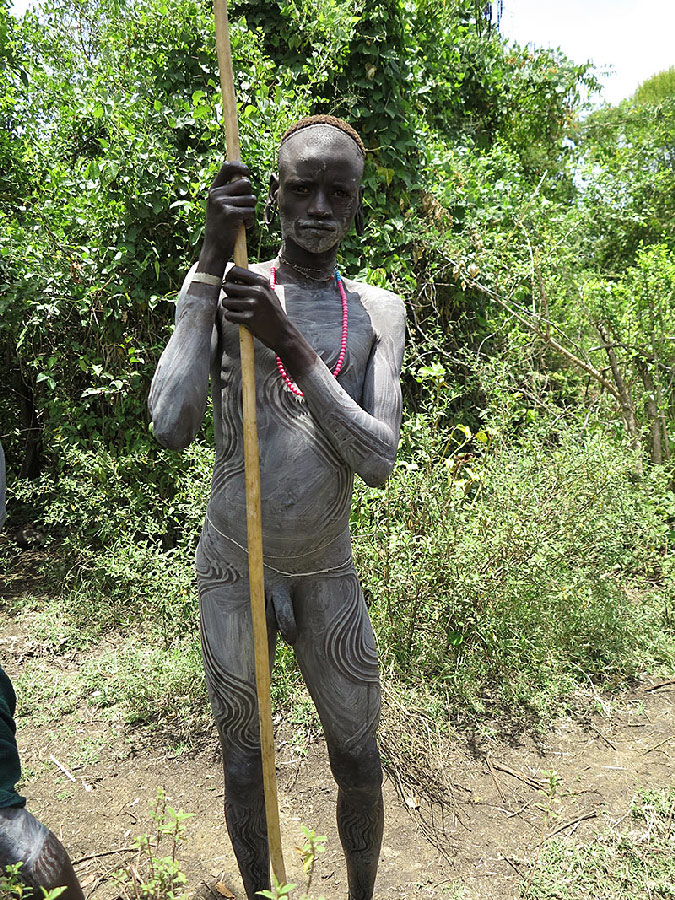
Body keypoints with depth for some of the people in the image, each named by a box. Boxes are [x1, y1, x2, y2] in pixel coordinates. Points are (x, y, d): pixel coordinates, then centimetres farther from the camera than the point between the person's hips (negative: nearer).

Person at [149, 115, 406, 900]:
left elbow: (379, 460, -14)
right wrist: (211, 259, -25)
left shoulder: (377, 312, -3)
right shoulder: (224, 288, -8)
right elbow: (171, 427, -25)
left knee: (359, 765, 13)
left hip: (329, 575, 2)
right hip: (232, 569, -1)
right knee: (244, 759, 16)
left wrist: (289, 345, -23)